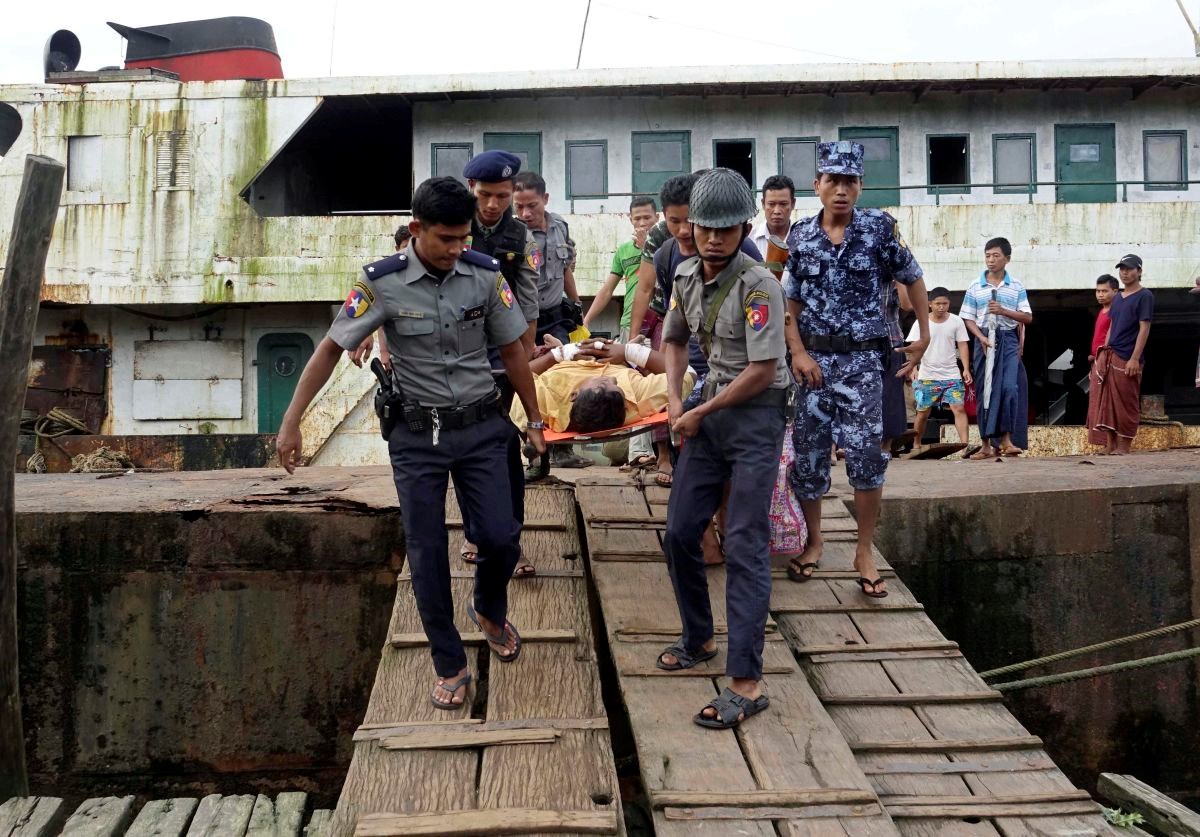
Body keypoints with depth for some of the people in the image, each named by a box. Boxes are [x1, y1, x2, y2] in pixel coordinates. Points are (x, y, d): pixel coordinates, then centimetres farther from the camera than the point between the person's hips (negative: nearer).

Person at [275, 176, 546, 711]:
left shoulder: (485, 275, -6)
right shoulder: (383, 283, -12)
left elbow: (512, 351, 5)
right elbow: (330, 350, -7)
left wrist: (534, 420, 10)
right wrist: (291, 423, -9)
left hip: (481, 427, 1)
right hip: (417, 435, -1)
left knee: (501, 537, -3)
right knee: (426, 554, 3)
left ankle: (490, 612, 31)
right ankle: (450, 666, 18)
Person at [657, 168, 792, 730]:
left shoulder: (758, 286, -18)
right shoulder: (687, 275, 4)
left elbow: (762, 370, -21)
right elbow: (674, 339, 21)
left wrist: (699, 413, -13)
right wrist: (674, 399, 6)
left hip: (757, 414, -7)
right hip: (708, 413, 8)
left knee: (744, 546, -11)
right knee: (679, 532, 10)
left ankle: (746, 683, -8)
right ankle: (698, 640, 30)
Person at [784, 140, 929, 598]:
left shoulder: (880, 227, -3)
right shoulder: (800, 236, 3)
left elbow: (912, 279, 8)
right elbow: (790, 301, 5)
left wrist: (924, 337, 6)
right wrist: (798, 352, -6)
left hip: (863, 358, -2)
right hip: (815, 358, 2)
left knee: (866, 454, -9)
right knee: (808, 453, 6)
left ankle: (864, 551, 6)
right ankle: (814, 540, 24)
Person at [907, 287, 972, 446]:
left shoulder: (956, 321, 1)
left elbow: (962, 345, 2)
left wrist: (966, 369, -7)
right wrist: (913, 368, -17)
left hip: (952, 375, 0)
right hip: (927, 376, 0)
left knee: (959, 408, -12)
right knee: (922, 413, 8)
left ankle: (965, 444, -17)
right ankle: (916, 445, 22)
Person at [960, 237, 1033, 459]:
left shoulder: (1016, 287, 4)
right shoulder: (975, 287, 4)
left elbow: (1028, 317, 3)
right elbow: (968, 319, 4)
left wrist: (1003, 311, -12)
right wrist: (981, 338, -12)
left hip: (1008, 340, -1)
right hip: (984, 341, 1)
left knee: (1009, 388, -17)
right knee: (984, 392, 3)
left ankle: (1006, 440, -10)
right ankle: (987, 444, 10)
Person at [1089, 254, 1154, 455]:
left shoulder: (1144, 296, -4)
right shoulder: (1117, 297, 16)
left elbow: (1144, 329, -11)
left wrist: (1135, 358, -17)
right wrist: (1104, 353, 13)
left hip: (1128, 358, -7)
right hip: (1111, 356, 7)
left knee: (1127, 403, -3)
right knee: (1108, 401, 3)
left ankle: (1124, 446, 2)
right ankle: (1110, 444, 7)